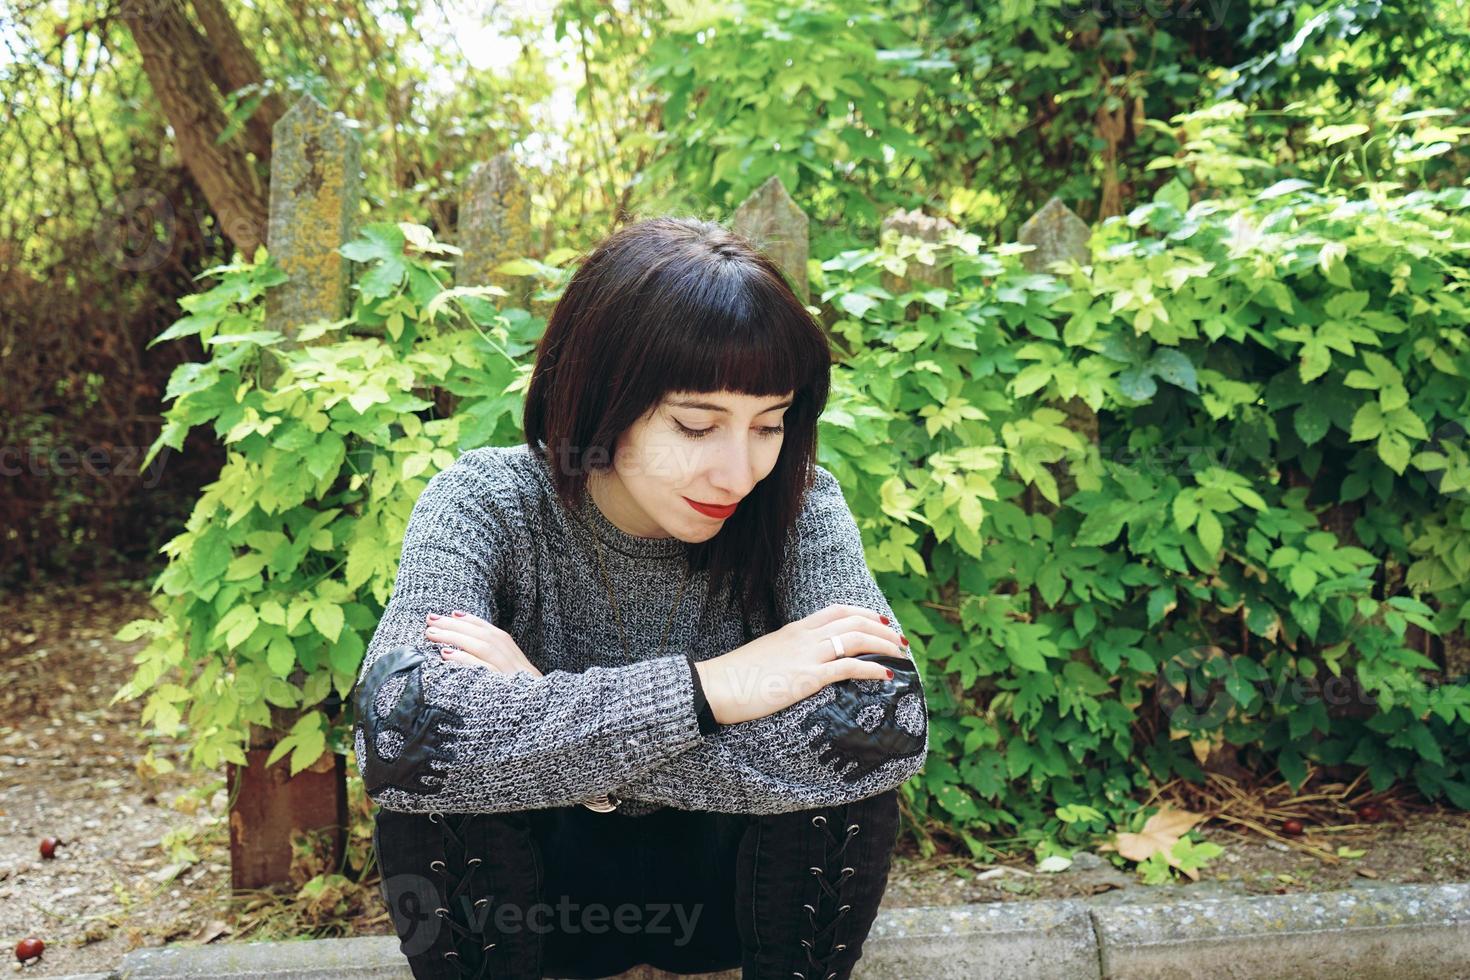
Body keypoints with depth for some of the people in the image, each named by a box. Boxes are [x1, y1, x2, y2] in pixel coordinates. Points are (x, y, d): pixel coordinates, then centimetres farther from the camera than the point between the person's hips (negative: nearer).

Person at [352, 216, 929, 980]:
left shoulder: (798, 507, -19)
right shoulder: (487, 505, -21)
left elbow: (886, 728, -35)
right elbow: (398, 734, -38)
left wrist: (549, 715, -35)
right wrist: (705, 687, -37)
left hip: (728, 882, 1)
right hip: (545, 883, 0)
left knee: (843, 757, -28)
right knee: (432, 791, -30)